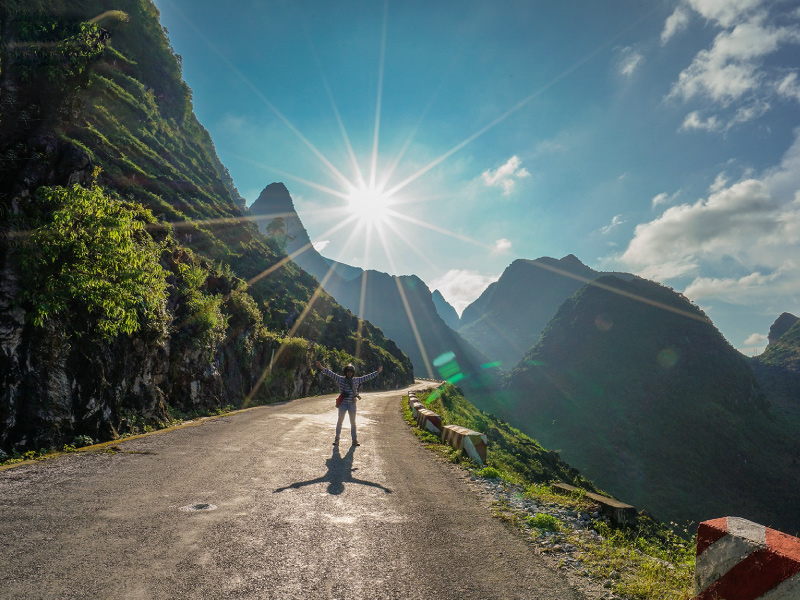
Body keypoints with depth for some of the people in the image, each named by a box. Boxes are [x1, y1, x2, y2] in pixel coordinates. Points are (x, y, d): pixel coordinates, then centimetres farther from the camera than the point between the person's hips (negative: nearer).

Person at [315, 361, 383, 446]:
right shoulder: (341, 379, -2)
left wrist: (378, 372, 14)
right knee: (340, 421, 3)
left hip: (352, 404, 2)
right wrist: (322, 368, -18)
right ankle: (336, 439, 11)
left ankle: (354, 440, 17)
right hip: (343, 404, -2)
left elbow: (367, 377, 12)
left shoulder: (357, 380, 5)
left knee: (353, 422, 9)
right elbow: (331, 373, -8)